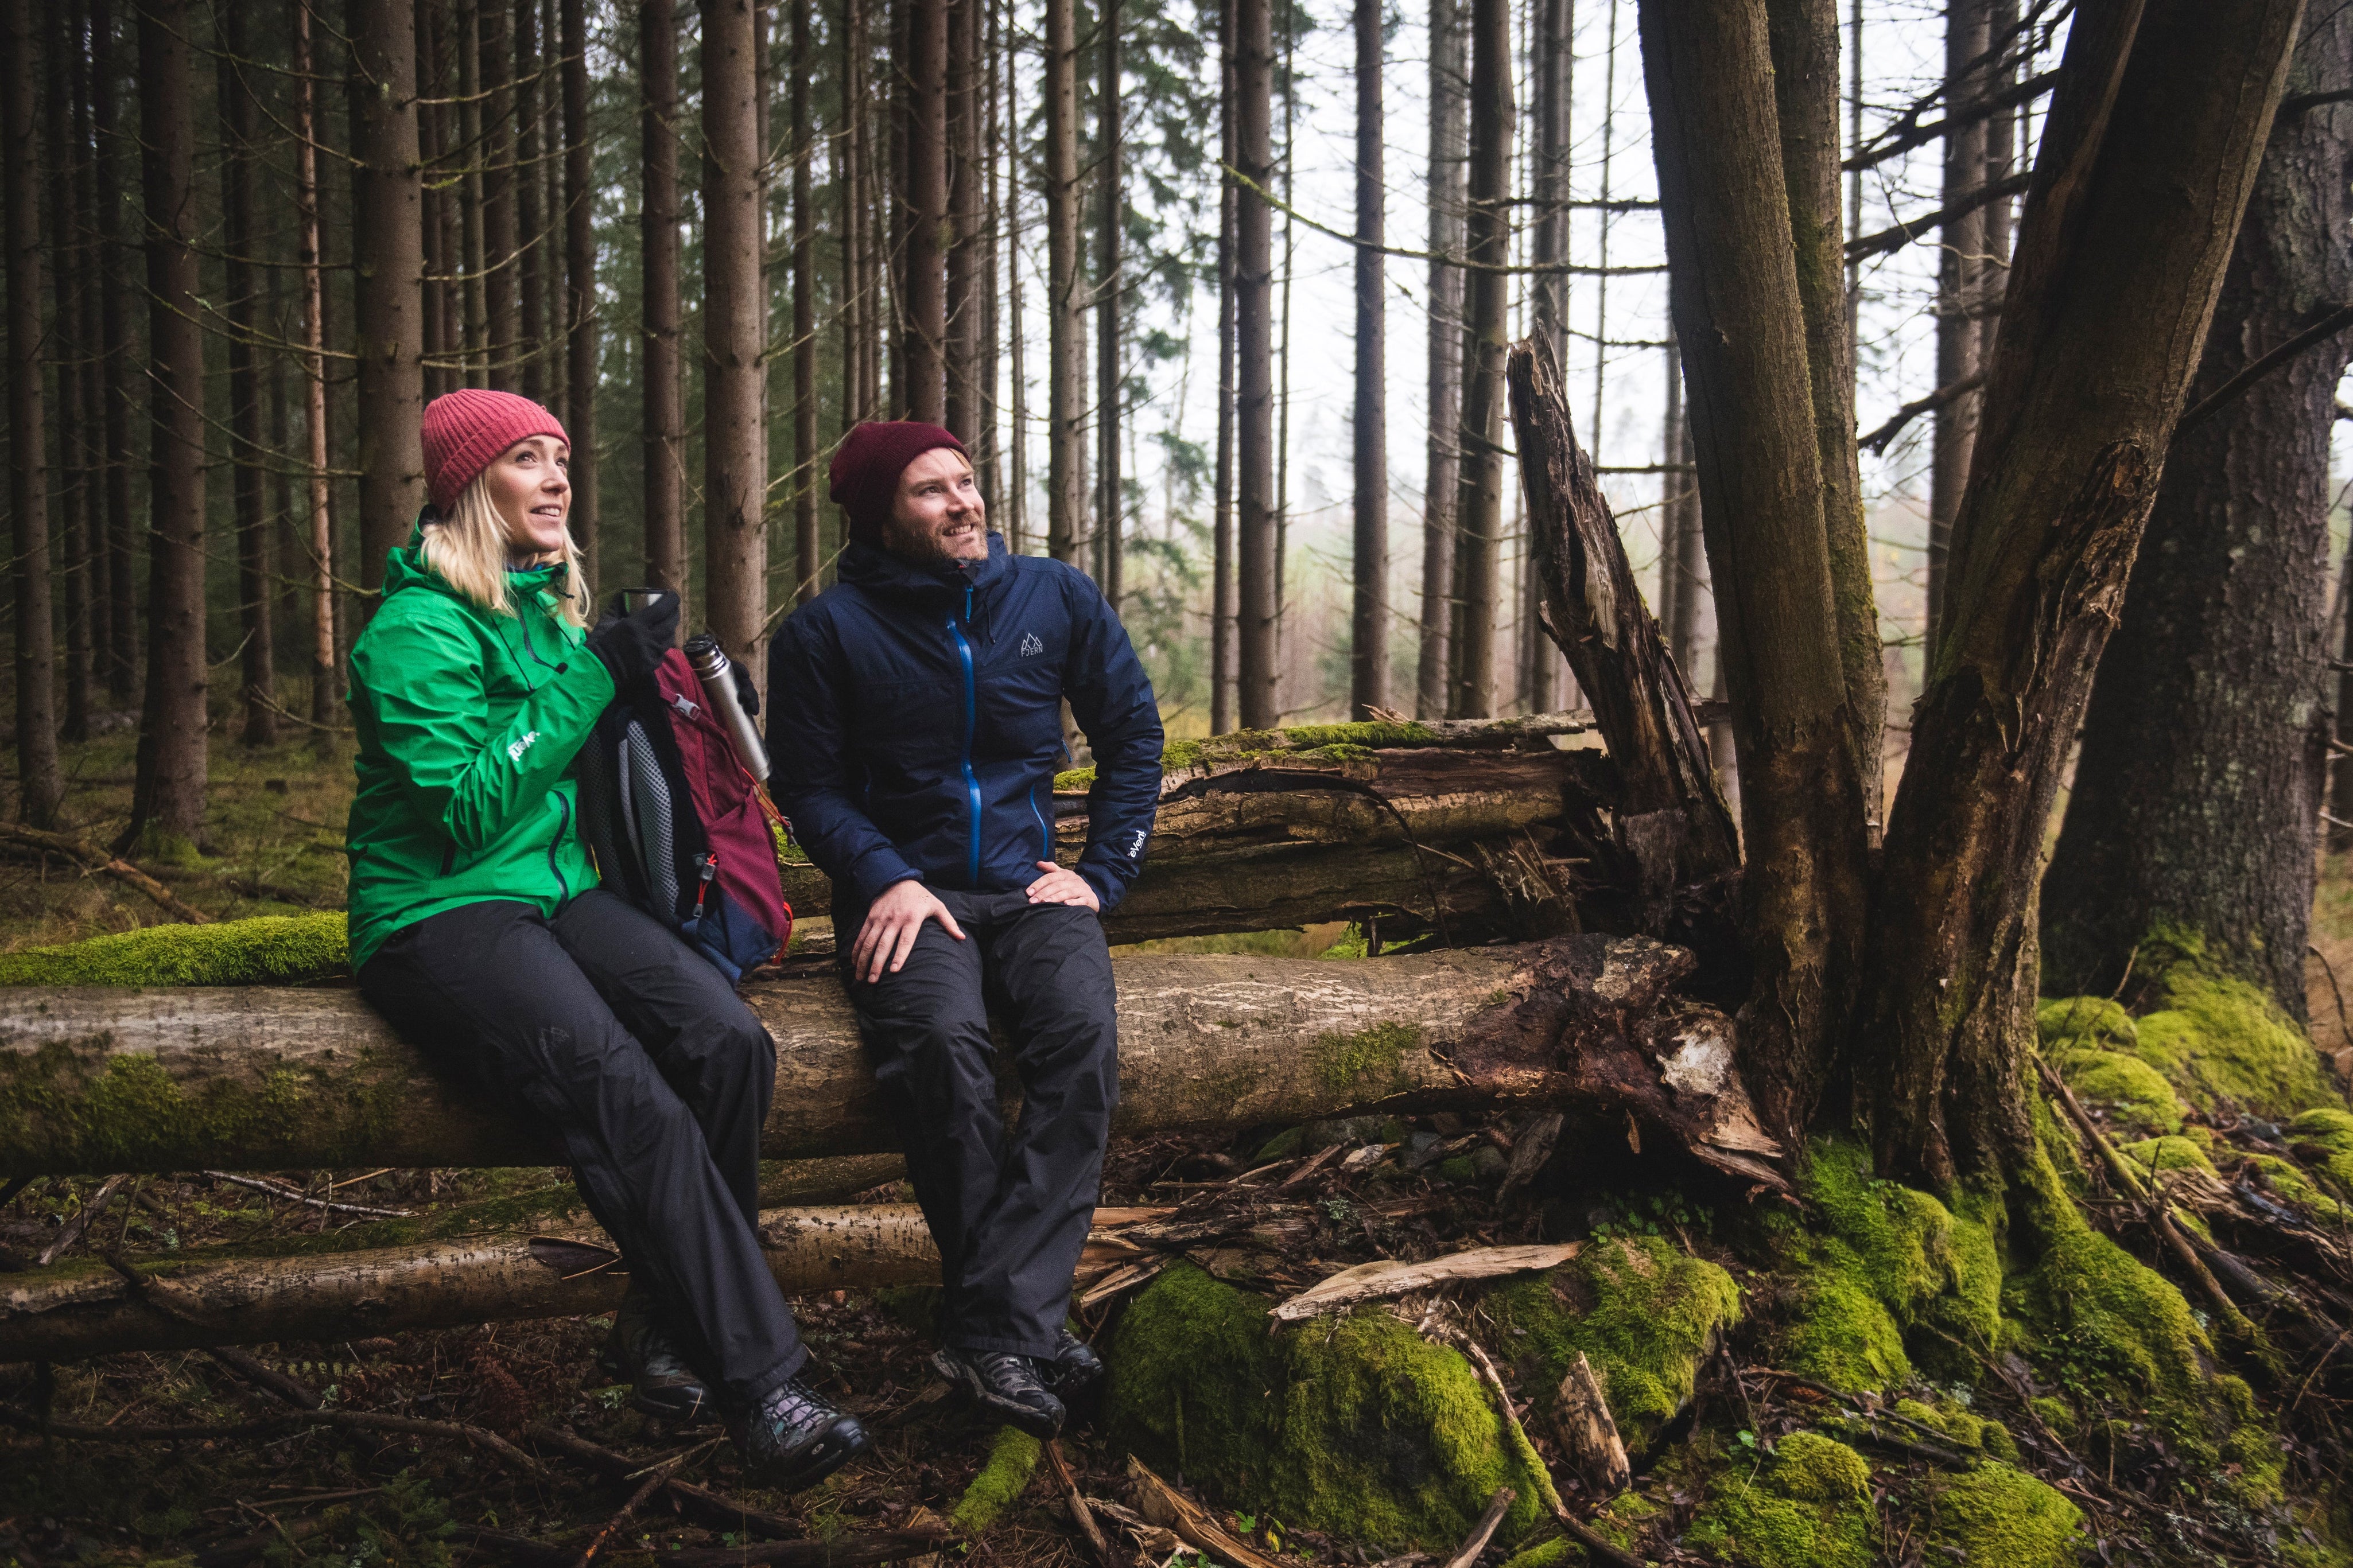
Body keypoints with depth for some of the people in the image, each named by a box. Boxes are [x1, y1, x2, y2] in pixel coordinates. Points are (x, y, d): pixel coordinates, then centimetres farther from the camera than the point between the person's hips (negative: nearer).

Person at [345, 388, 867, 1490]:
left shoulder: (552, 607, 17)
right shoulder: (415, 629, -8)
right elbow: (466, 807, -18)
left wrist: (641, 676, 8)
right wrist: (594, 675, -16)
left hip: (559, 891, 7)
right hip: (440, 915, -7)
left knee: (728, 1044, -20)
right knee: (629, 1101, -30)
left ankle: (665, 1328, -6)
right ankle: (760, 1383, -25)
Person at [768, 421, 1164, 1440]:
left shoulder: (1056, 600, 9)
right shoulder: (829, 630, 3)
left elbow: (1134, 742, 16)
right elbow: (809, 786, 6)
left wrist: (1099, 874, 5)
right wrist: (885, 879, -12)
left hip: (1028, 888, 2)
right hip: (907, 890, -2)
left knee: (1083, 1033, -31)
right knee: (941, 1040, -35)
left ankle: (995, 1329, -32)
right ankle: (1034, 1322, -24)